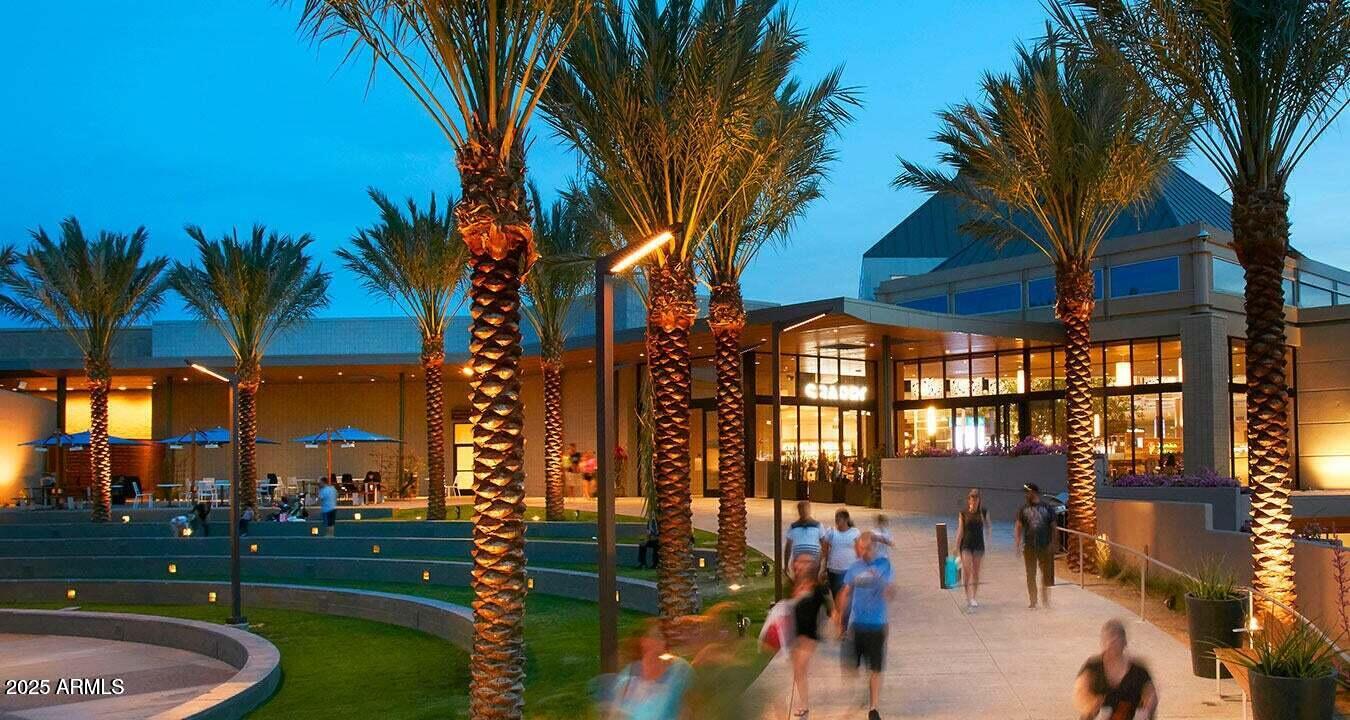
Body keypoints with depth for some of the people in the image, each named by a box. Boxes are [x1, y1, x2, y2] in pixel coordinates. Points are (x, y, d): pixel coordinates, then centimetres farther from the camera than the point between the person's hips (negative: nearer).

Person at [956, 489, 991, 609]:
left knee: (976, 573, 7)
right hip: (966, 545, -2)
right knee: (968, 571, -9)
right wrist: (957, 548, -1)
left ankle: (975, 598, 18)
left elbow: (988, 527, 7)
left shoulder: (984, 513, 1)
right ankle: (968, 597, -4)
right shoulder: (963, 514, -3)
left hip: (979, 545, 2)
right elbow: (960, 532, 0)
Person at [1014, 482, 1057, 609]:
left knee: (1046, 573, 6)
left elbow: (1053, 527, 4)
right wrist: (1017, 542, -6)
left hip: (1045, 546, 0)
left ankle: (1045, 599, 22)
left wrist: (1052, 543, -5)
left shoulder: (1047, 508, 4)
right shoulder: (1024, 509, 6)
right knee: (1030, 575, 2)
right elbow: (1018, 526, 5)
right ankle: (1033, 601, 8)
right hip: (1029, 547, 1)